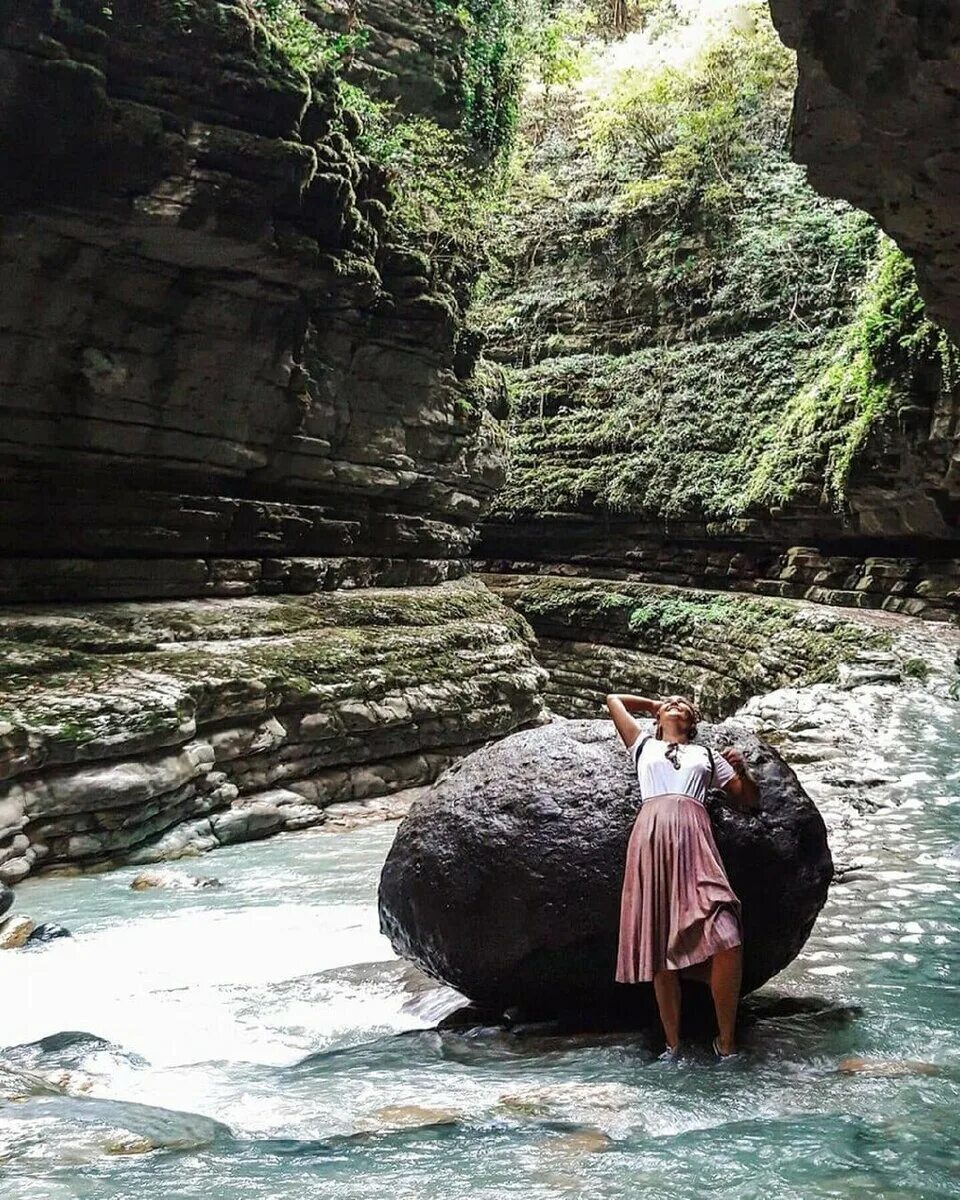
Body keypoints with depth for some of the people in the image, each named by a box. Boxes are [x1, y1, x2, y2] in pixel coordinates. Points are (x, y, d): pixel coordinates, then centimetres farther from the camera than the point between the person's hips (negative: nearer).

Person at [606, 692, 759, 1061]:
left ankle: (726, 1043, -6)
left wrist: (742, 770, 10)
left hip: (693, 837, 0)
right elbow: (614, 699, 37)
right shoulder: (644, 745, 28)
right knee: (661, 949, -6)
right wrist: (654, 705, 44)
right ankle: (673, 1045, 4)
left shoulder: (706, 755, 30)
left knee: (727, 942, -18)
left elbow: (750, 800, 28)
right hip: (651, 836, 0)